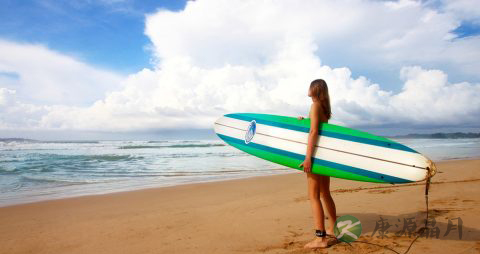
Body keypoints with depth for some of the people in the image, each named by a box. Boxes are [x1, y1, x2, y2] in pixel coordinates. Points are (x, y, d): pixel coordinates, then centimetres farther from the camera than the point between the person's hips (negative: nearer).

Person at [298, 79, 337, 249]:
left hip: (316, 154, -9)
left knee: (313, 196, -6)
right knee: (325, 194, 17)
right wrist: (305, 121, 13)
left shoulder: (315, 105, -11)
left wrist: (308, 158, -25)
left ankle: (320, 239, -4)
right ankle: (332, 230, 28)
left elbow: (314, 131, -21)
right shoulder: (324, 107, 15)